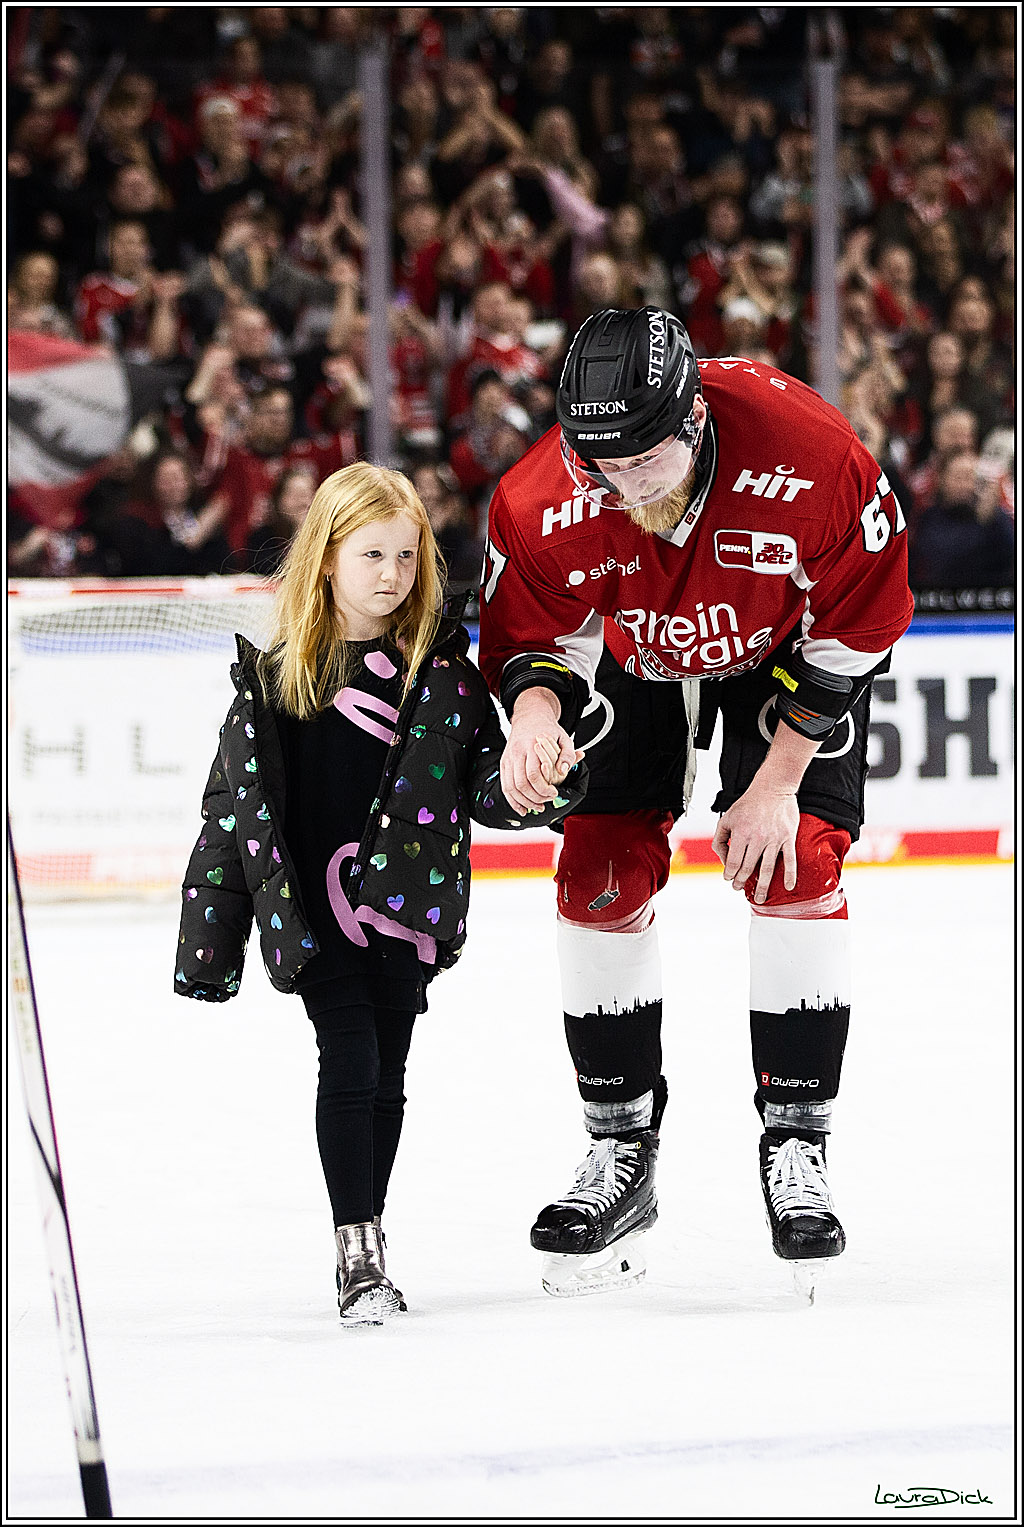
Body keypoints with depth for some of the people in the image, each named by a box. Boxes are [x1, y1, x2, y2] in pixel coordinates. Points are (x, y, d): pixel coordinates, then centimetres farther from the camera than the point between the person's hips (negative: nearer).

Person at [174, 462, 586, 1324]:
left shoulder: (442, 666, 2)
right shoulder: (274, 675, -1)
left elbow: (485, 788, 3)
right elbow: (232, 806, 2)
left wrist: (539, 784, -20)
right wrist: (208, 943, 1)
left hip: (405, 904, 2)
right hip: (310, 912, -2)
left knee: (386, 1074, 9)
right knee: (349, 1061, -10)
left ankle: (368, 1246, 21)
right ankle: (358, 1252, -5)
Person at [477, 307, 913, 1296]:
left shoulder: (810, 461, -37)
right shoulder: (544, 503, -31)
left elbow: (856, 623, -22)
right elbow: (532, 637, -15)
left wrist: (779, 779, -21)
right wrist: (534, 711, -40)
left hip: (785, 647, -2)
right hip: (633, 654, 2)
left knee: (796, 865, -16)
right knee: (600, 878, -6)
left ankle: (795, 1148, -6)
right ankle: (619, 1152, 6)